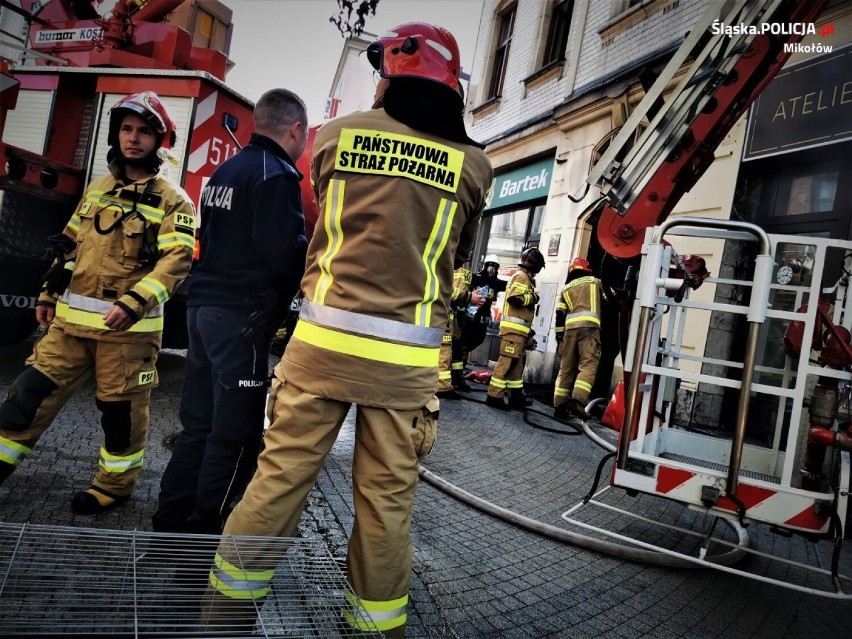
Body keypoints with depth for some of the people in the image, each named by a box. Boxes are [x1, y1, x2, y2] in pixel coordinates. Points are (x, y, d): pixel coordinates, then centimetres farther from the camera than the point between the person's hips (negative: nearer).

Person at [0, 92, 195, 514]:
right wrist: (48, 295, 19)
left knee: (121, 408, 5)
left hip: (128, 325, -5)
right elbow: (70, 245, 22)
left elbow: (176, 260, -16)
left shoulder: (173, 201, -5)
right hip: (71, 318, 6)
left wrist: (134, 303, -27)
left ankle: (115, 484, 22)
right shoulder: (96, 190, 15)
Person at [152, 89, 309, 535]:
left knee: (199, 422, 15)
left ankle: (171, 521, 24)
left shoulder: (224, 171, 16)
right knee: (236, 431, 0)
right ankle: (203, 532, 9)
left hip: (203, 305, 9)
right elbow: (286, 252, -20)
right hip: (243, 315, -9)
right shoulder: (276, 175, -11)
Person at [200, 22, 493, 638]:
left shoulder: (339, 134, 3)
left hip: (325, 338, 1)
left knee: (281, 473, 12)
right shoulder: (473, 164, 3)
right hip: (407, 357, 0)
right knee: (387, 497, 11)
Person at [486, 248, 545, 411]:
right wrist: (533, 297, -8)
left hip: (518, 329, 11)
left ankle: (516, 396, 18)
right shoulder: (522, 277, -8)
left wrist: (528, 329, 21)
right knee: (507, 361, -12)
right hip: (514, 328, -11)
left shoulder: (525, 278, 23)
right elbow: (515, 299, -22)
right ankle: (494, 396, -12)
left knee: (517, 362, 13)